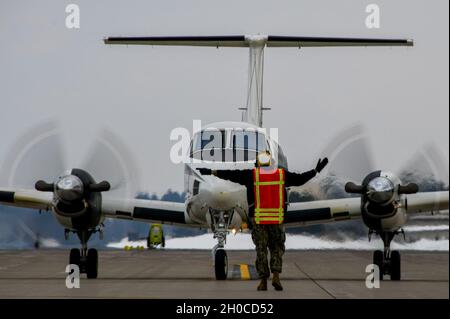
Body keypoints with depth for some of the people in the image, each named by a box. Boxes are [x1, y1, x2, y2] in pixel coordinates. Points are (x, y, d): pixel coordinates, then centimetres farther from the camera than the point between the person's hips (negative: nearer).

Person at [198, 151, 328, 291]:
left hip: (258, 220, -1)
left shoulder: (251, 175, -3)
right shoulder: (282, 174, 2)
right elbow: (300, 179, 12)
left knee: (261, 250, 6)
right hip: (277, 220, 1)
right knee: (277, 248, 13)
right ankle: (276, 275, -6)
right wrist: (316, 170, 24)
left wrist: (211, 172, -1)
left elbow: (231, 174, -4)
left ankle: (263, 281, 4)